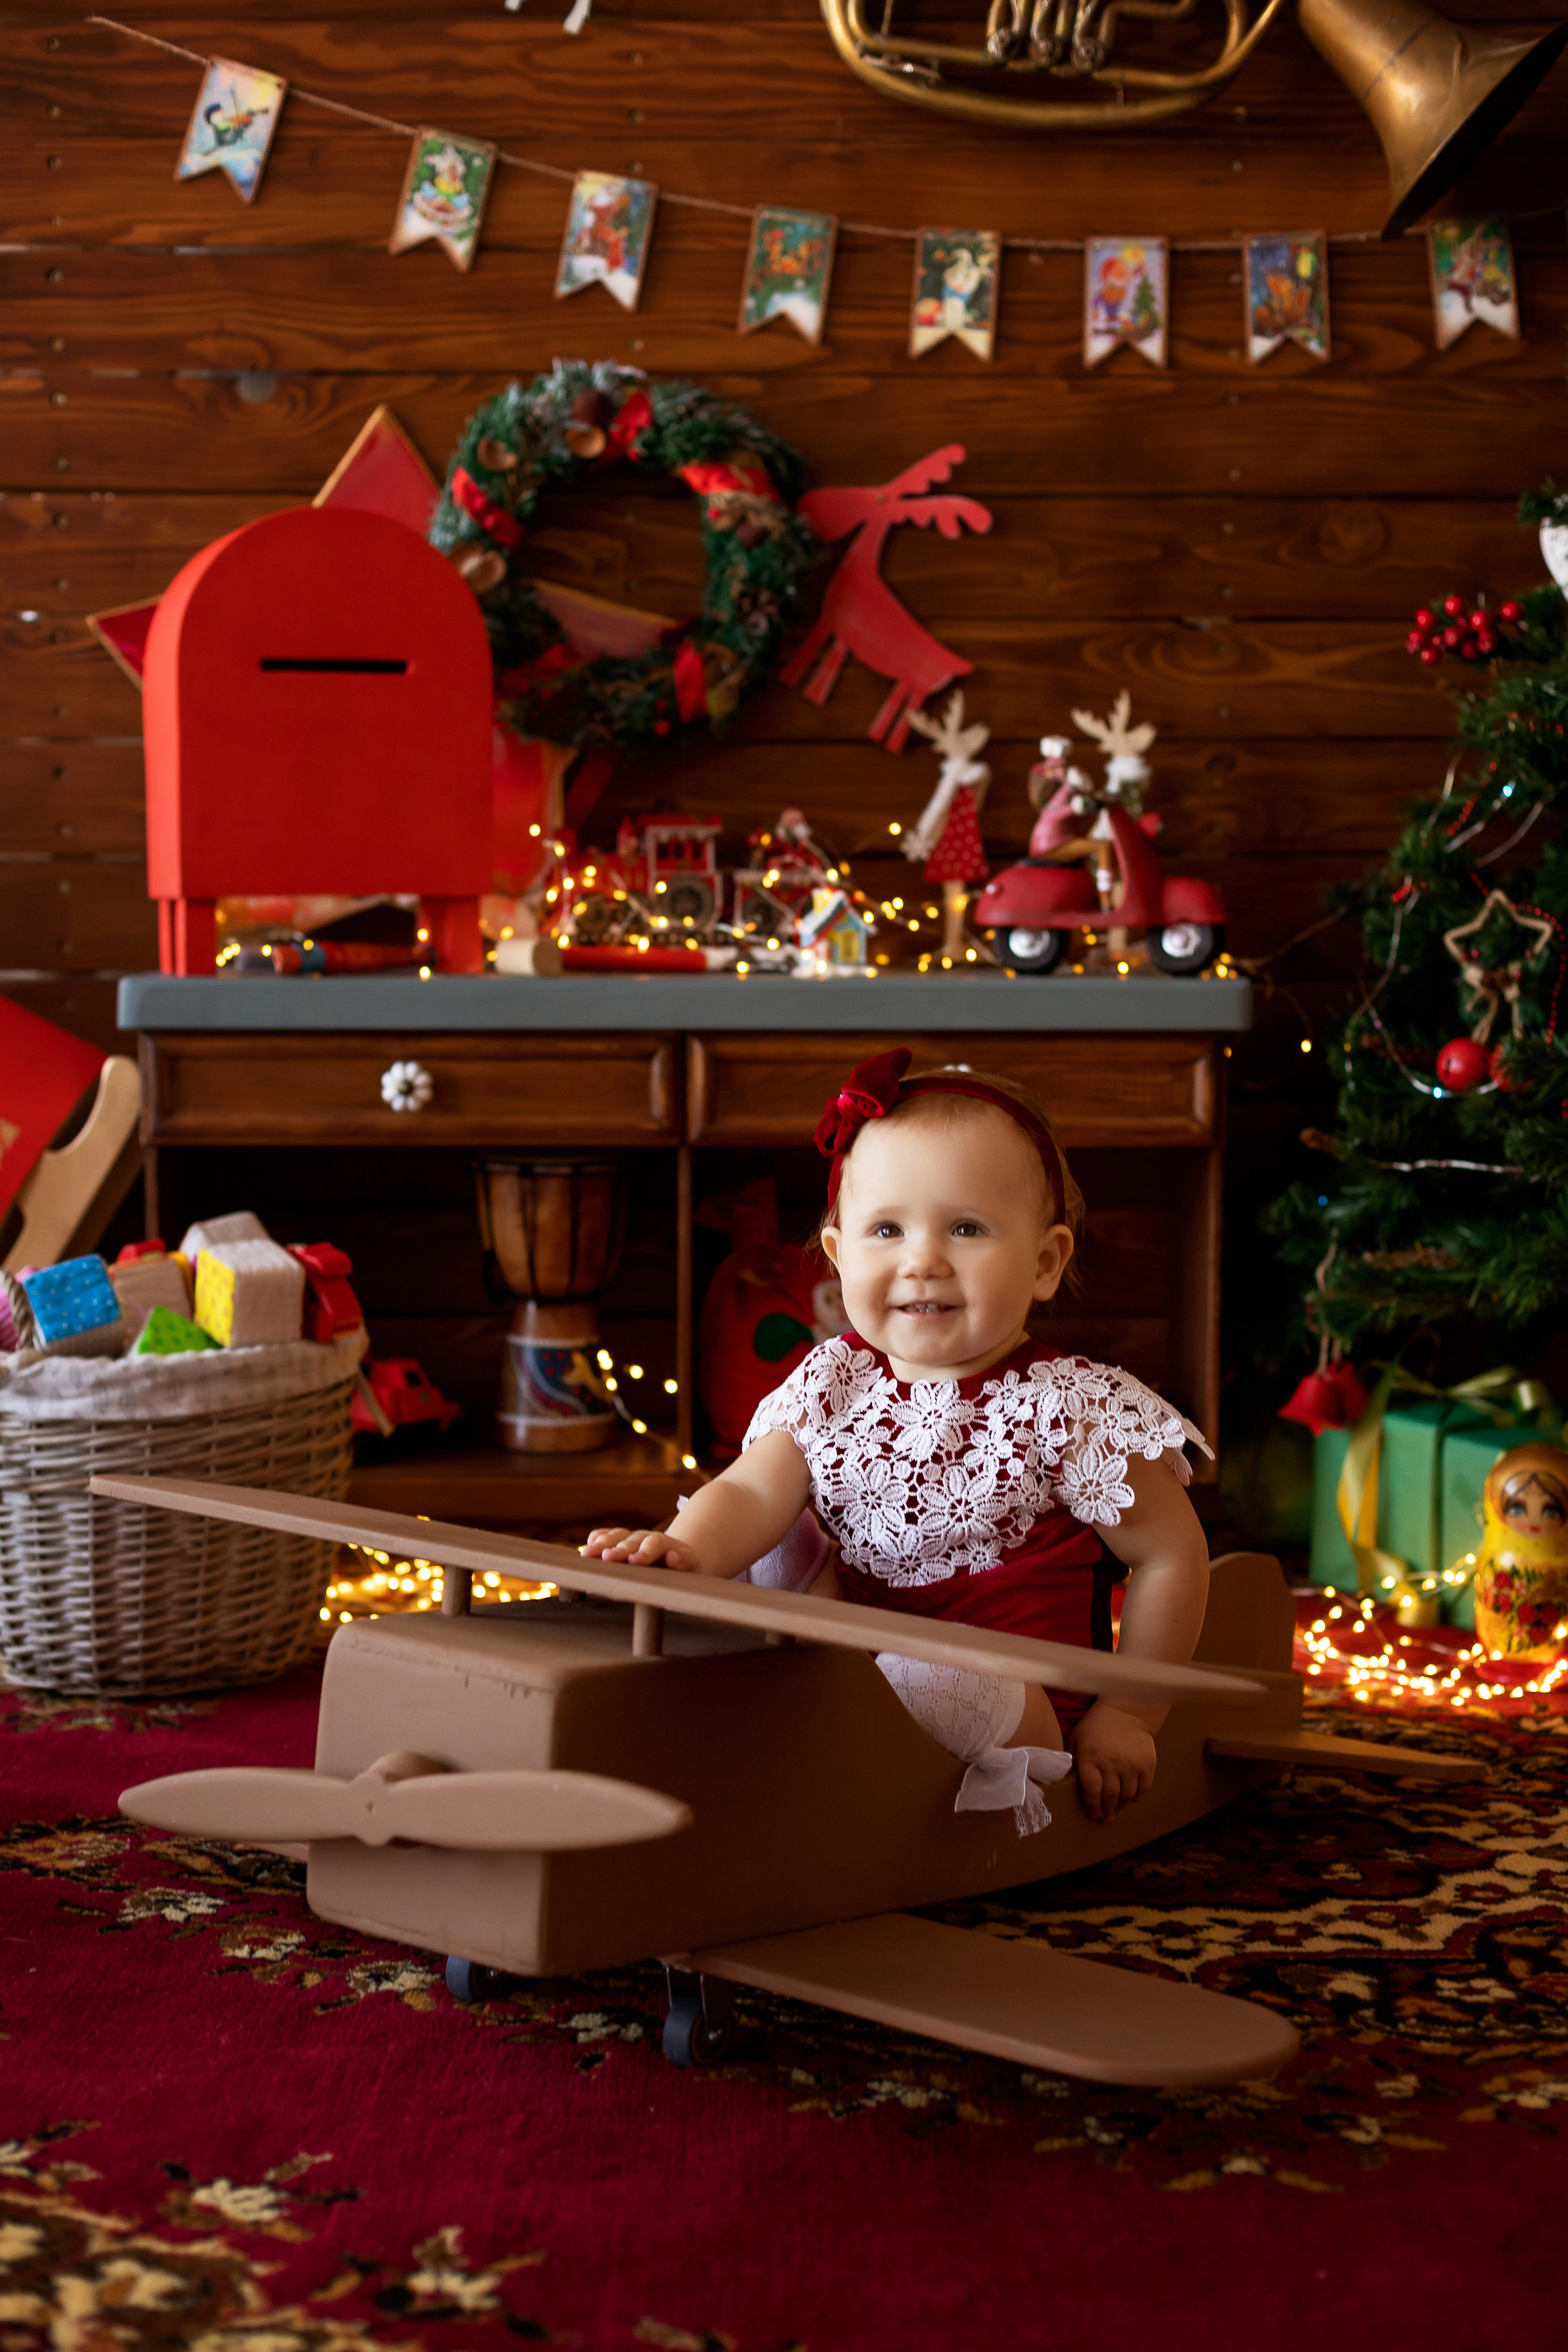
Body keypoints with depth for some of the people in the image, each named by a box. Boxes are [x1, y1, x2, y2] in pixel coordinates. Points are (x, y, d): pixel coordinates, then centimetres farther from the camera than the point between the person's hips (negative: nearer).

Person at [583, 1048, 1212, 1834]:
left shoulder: (1071, 1410, -11)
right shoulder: (832, 1386, 3)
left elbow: (1172, 1557, -5)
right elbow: (753, 1494, -5)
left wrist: (1128, 1717, -6)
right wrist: (689, 1549, -29)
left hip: (1018, 1699, -5)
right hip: (865, 1643, 6)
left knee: (931, 1684, -36)